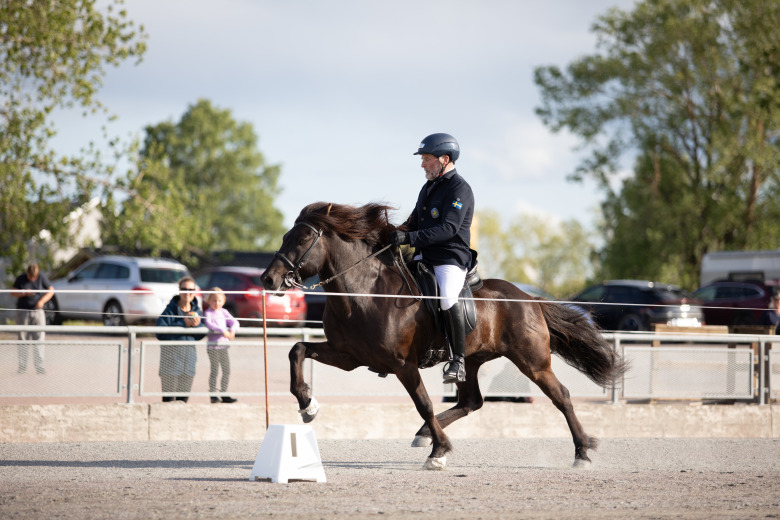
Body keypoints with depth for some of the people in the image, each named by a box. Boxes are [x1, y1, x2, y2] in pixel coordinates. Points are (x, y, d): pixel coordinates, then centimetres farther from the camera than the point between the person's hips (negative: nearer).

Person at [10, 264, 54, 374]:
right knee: (23, 339, 1)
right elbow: (13, 292, 2)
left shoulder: (42, 277, -2)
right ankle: (22, 365, 5)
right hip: (23, 311, 0)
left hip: (38, 311, 0)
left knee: (39, 339, -5)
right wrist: (24, 293, -17)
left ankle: (39, 365, -2)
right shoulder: (20, 279, -2)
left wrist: (42, 301, -12)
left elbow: (51, 290, 3)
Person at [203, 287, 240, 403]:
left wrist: (232, 331, -17)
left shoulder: (224, 312, 12)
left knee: (226, 371, 7)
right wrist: (223, 331, -33)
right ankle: (213, 395, 1)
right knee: (214, 370, -6)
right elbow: (209, 324, -23)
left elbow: (234, 322, 5)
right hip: (213, 345, -6)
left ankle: (224, 395, 15)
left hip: (224, 344, 6)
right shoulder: (208, 313, -5)